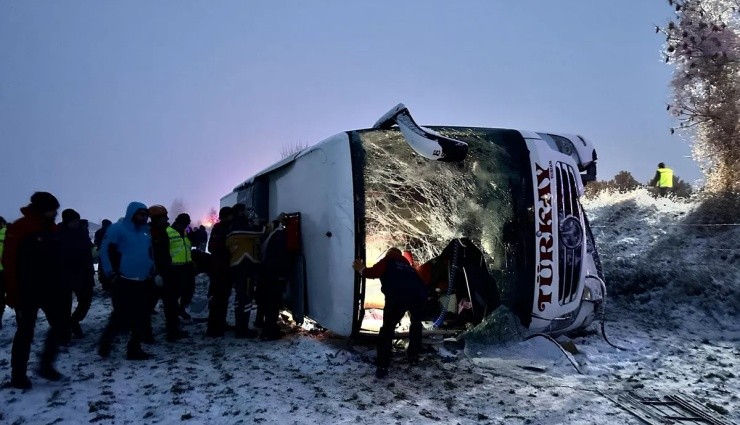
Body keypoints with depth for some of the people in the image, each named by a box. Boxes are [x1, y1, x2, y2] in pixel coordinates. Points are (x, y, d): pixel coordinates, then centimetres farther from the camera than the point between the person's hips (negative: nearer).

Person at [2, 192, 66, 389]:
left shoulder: (51, 228, 8)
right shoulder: (19, 228, -13)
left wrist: (60, 285, 12)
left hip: (50, 289, 6)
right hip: (27, 291, -6)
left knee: (59, 324, 6)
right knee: (26, 332, 2)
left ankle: (46, 365, 21)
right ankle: (18, 375, 16)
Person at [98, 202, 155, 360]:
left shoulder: (146, 232, 14)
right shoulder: (117, 229, -7)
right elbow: (105, 251, -9)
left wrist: (151, 271, 15)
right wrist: (111, 274, -12)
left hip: (143, 282, 7)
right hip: (124, 282, -6)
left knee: (141, 318, 6)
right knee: (121, 316, -6)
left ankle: (134, 349, 16)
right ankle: (105, 342, 18)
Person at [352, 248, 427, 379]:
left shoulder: (387, 261, 20)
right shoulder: (407, 265, 36)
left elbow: (374, 272, 4)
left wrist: (362, 270, 19)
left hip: (398, 295, -5)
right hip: (418, 294, 5)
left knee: (388, 328, 2)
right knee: (416, 323, 30)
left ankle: (383, 367, -4)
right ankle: (413, 356, 34)